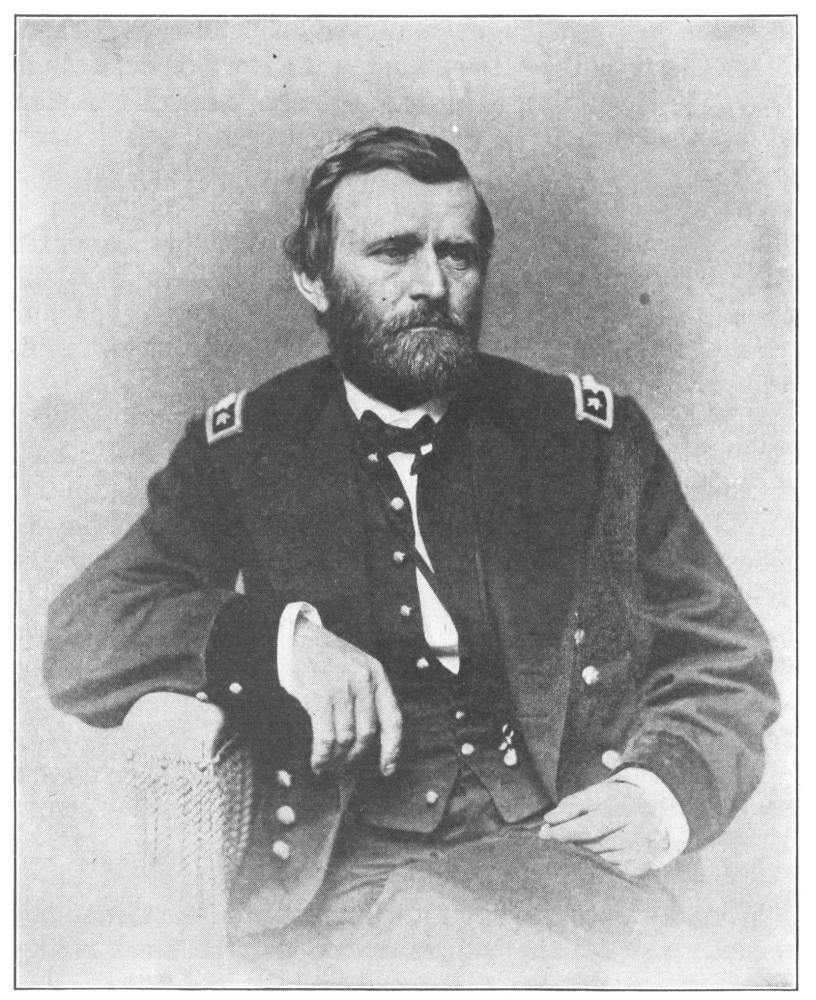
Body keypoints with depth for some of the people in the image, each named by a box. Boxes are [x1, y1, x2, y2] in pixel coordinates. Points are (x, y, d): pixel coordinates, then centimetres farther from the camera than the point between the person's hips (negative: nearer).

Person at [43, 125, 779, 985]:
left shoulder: (594, 436, 11)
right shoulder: (238, 452, 10)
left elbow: (725, 664, 15)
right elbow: (77, 643, 1)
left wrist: (669, 788, -7)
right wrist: (281, 636, -17)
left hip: (550, 843, 2)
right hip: (330, 869, -1)